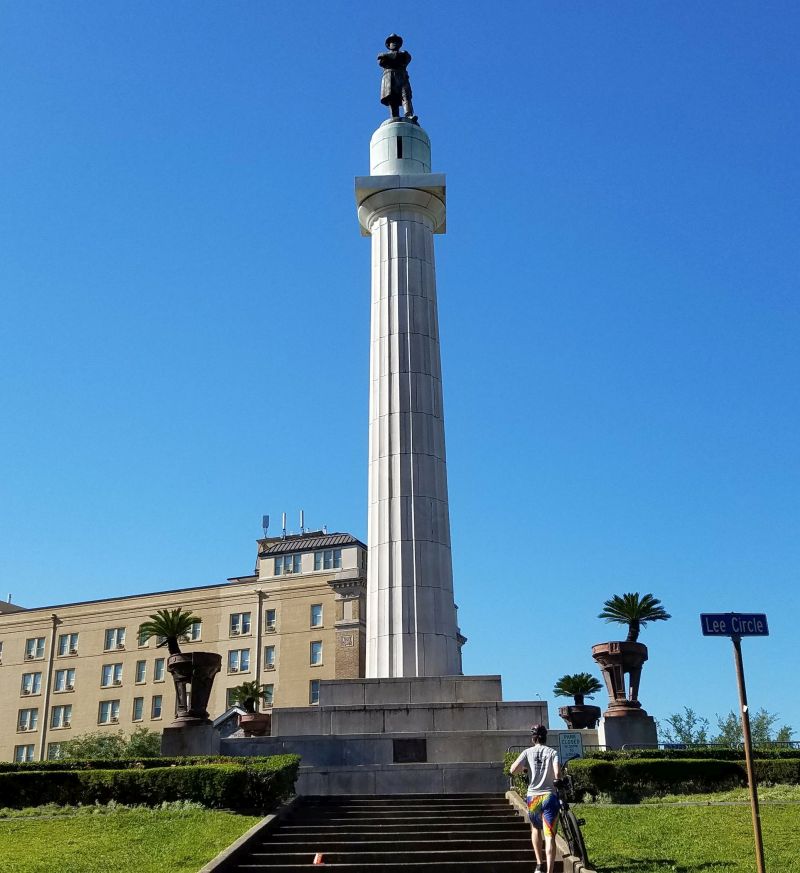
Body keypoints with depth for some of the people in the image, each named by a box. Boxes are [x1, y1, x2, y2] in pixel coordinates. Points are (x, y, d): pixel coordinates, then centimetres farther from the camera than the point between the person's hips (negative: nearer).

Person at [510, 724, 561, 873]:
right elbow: (557, 774, -15)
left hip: (533, 797, 1)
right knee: (549, 836, -2)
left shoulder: (528, 752, 2)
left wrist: (524, 767, 10)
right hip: (549, 796, -1)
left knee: (536, 829, 25)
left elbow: (513, 770, -10)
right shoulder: (552, 752, 0)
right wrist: (556, 777, 8)